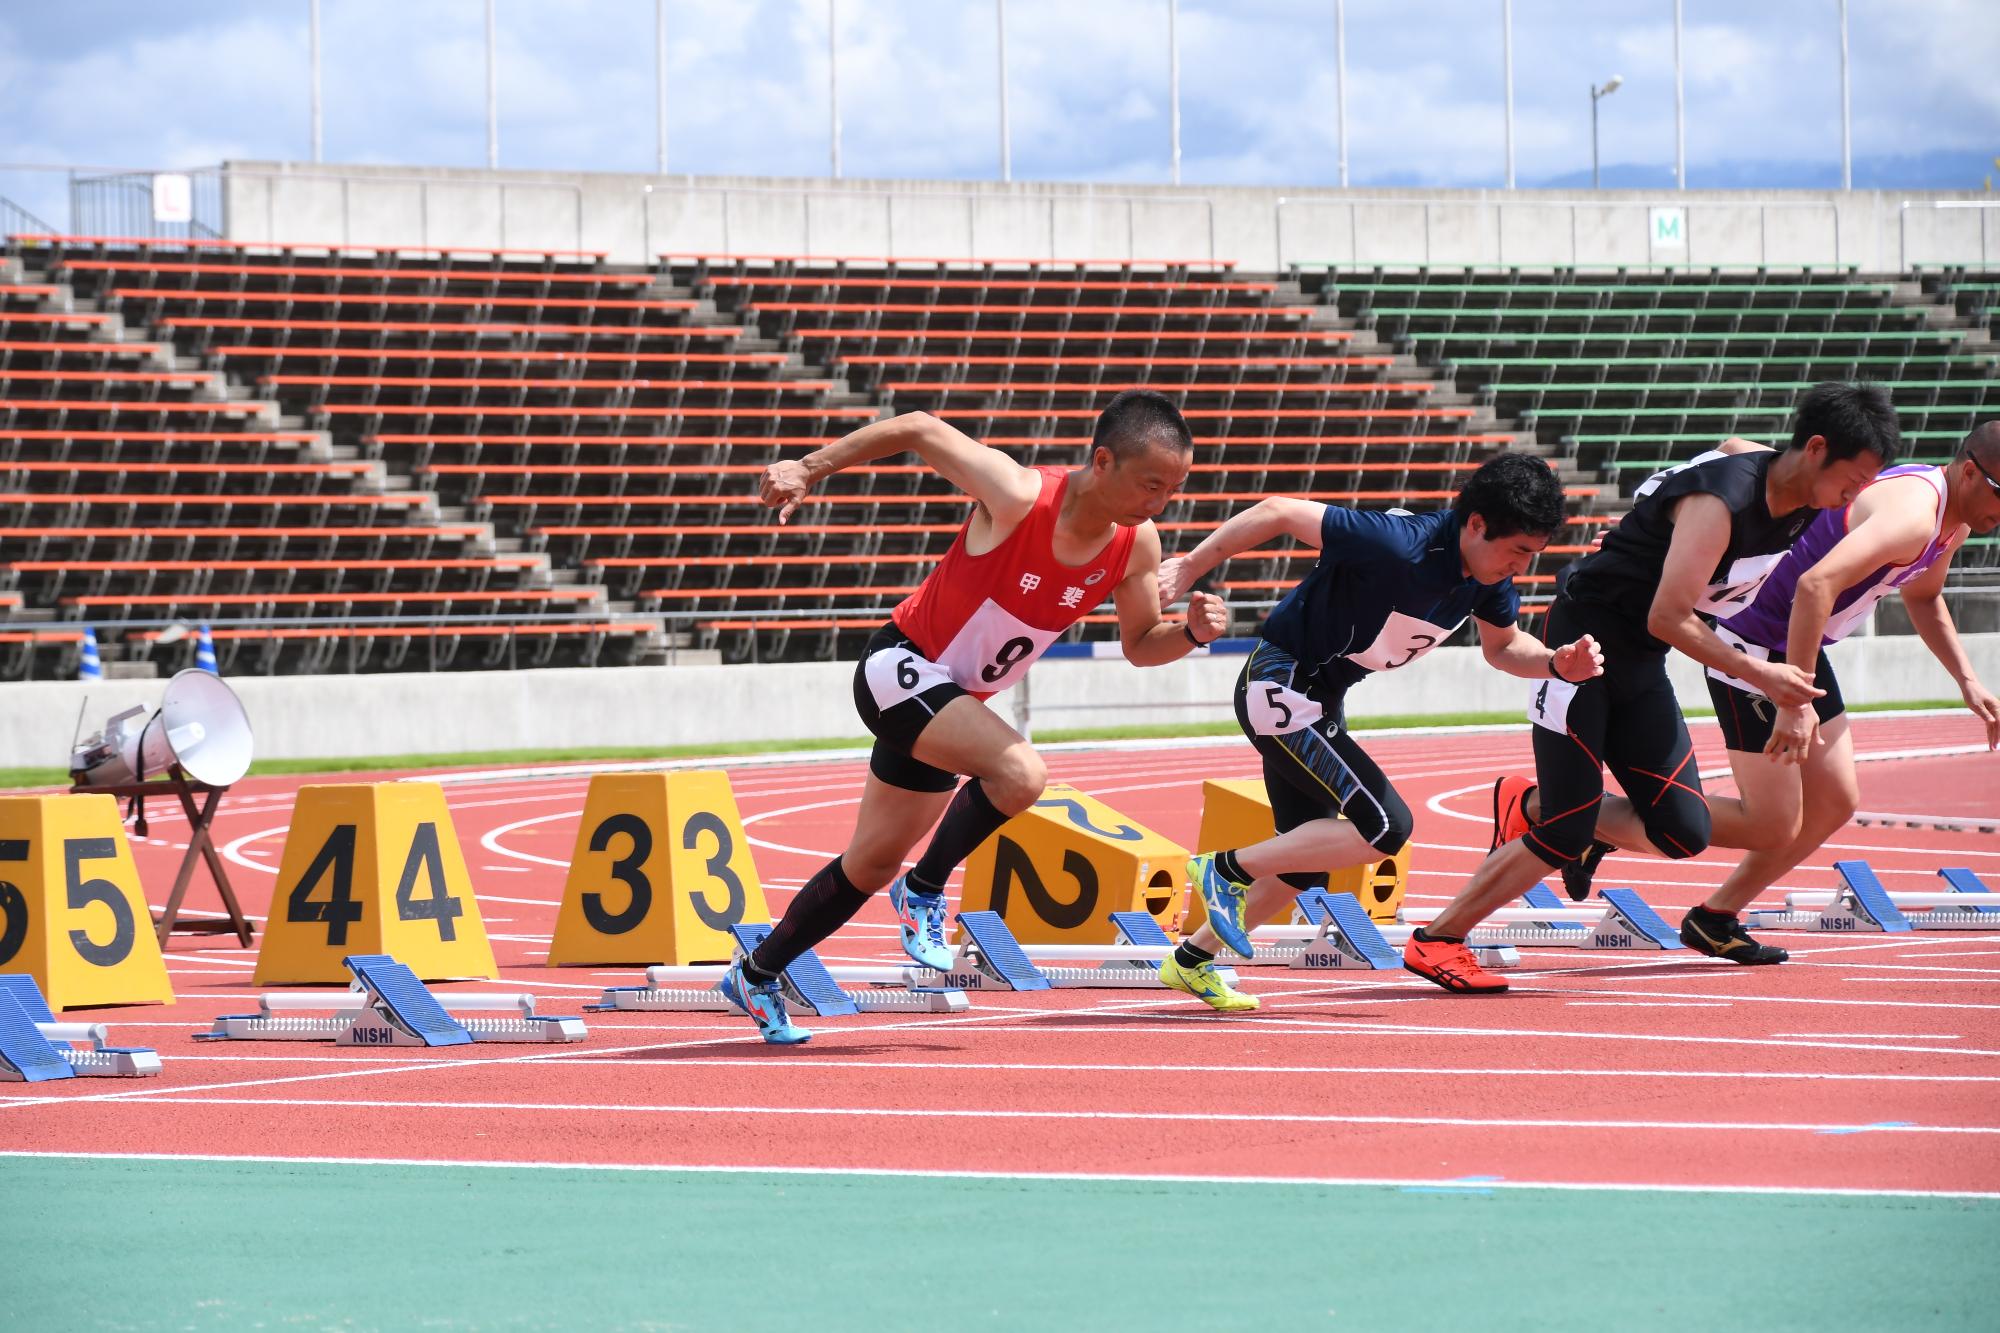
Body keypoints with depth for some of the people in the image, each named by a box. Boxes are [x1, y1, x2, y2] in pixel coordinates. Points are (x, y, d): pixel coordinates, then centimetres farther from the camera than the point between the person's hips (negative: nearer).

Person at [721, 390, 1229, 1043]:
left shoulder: (1136, 545, -9)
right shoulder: (1018, 496, -28)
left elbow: (1140, 644, 4)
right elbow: (919, 430, -17)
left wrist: (1191, 632, -17)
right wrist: (809, 469, -13)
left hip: (952, 703, 7)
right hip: (899, 668, -7)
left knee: (873, 863, 15)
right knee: (1020, 772, -30)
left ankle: (756, 976, 34)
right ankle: (925, 891, -7)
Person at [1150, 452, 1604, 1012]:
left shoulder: (1489, 572, -6)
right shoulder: (1400, 546, -31)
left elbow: (1503, 646, 14)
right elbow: (1279, 513, -25)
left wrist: (1558, 664, -7)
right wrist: (1187, 569, -19)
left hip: (1323, 702, 9)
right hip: (1279, 687, -9)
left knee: (1306, 864, 16)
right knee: (1385, 826, -18)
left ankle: (1191, 961, 31)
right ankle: (1228, 869, -6)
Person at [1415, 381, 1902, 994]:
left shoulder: (1797, 505, -2)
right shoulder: (1722, 499, -27)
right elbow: (1667, 618, -28)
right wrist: (1759, 674, -24)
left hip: (1639, 667, 8)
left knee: (1683, 832, -2)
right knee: (1564, 838, -9)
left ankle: (1535, 808, 20)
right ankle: (1436, 940, 7)